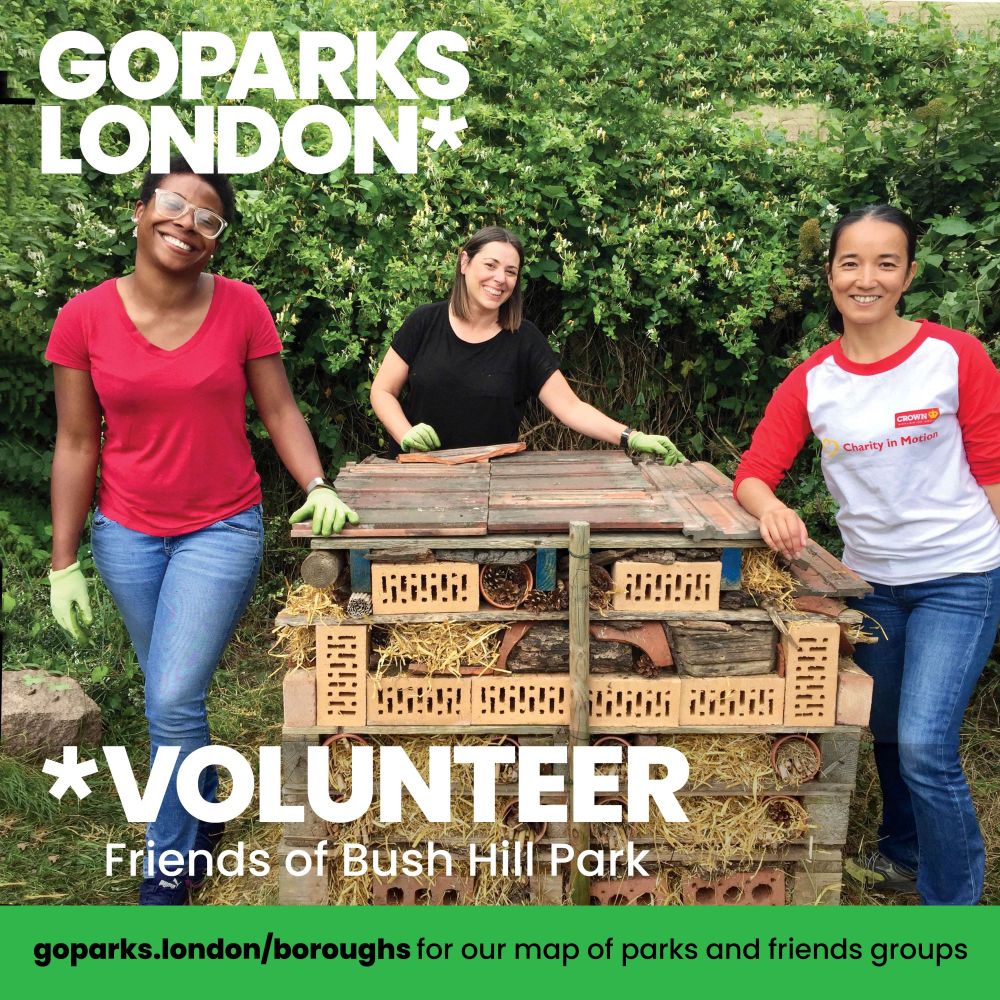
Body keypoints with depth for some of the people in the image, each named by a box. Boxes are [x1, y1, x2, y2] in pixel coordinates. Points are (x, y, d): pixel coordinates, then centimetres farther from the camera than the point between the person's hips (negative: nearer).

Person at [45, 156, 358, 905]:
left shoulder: (242, 308, -8)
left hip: (222, 532, -2)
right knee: (168, 695, 17)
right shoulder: (85, 319, -6)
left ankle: (171, 865, 17)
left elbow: (279, 410, 0)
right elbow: (77, 444, -2)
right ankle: (204, 815, 43)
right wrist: (64, 563, -1)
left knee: (173, 702, -7)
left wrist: (317, 487, -17)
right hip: (126, 534, 2)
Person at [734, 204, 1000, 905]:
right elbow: (754, 474, -6)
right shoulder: (811, 382, -3)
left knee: (925, 745, -12)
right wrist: (770, 508, -28)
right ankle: (905, 855, 47)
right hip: (870, 578, 4)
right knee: (888, 731, 20)